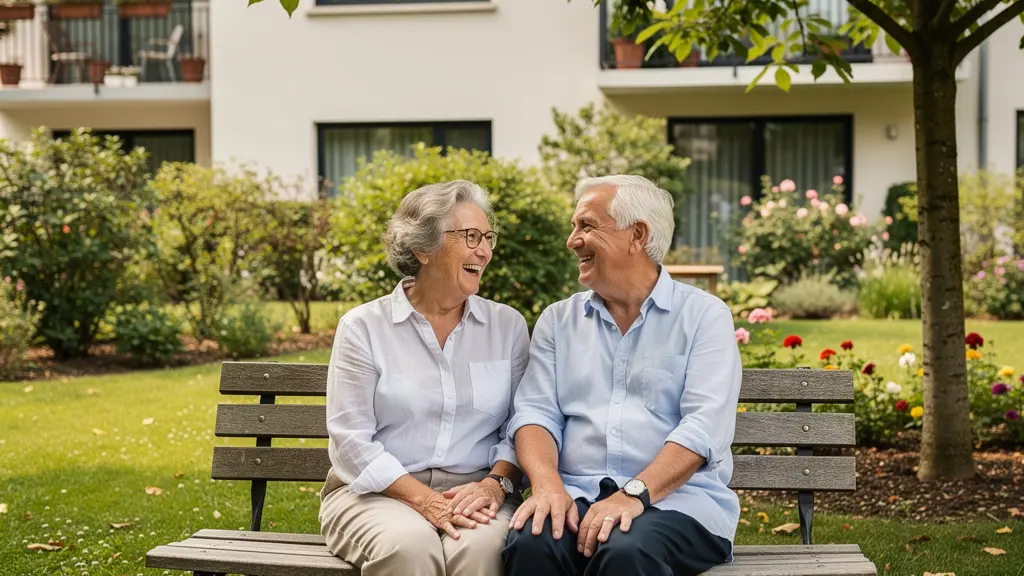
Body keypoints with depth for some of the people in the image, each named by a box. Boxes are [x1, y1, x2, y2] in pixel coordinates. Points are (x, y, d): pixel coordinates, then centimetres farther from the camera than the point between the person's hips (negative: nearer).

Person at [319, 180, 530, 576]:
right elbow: (351, 439, -6)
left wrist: (496, 482, -14)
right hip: (380, 492, -1)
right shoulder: (363, 327, 1)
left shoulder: (508, 326, 9)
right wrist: (424, 500, -17)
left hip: (475, 495, 1)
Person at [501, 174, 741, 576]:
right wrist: (548, 484, -16)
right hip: (577, 496, 3)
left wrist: (635, 493, -23)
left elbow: (704, 426, -9)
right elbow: (536, 411, 5)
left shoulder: (705, 316, 3)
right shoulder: (558, 321, 16)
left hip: (675, 498, -2)